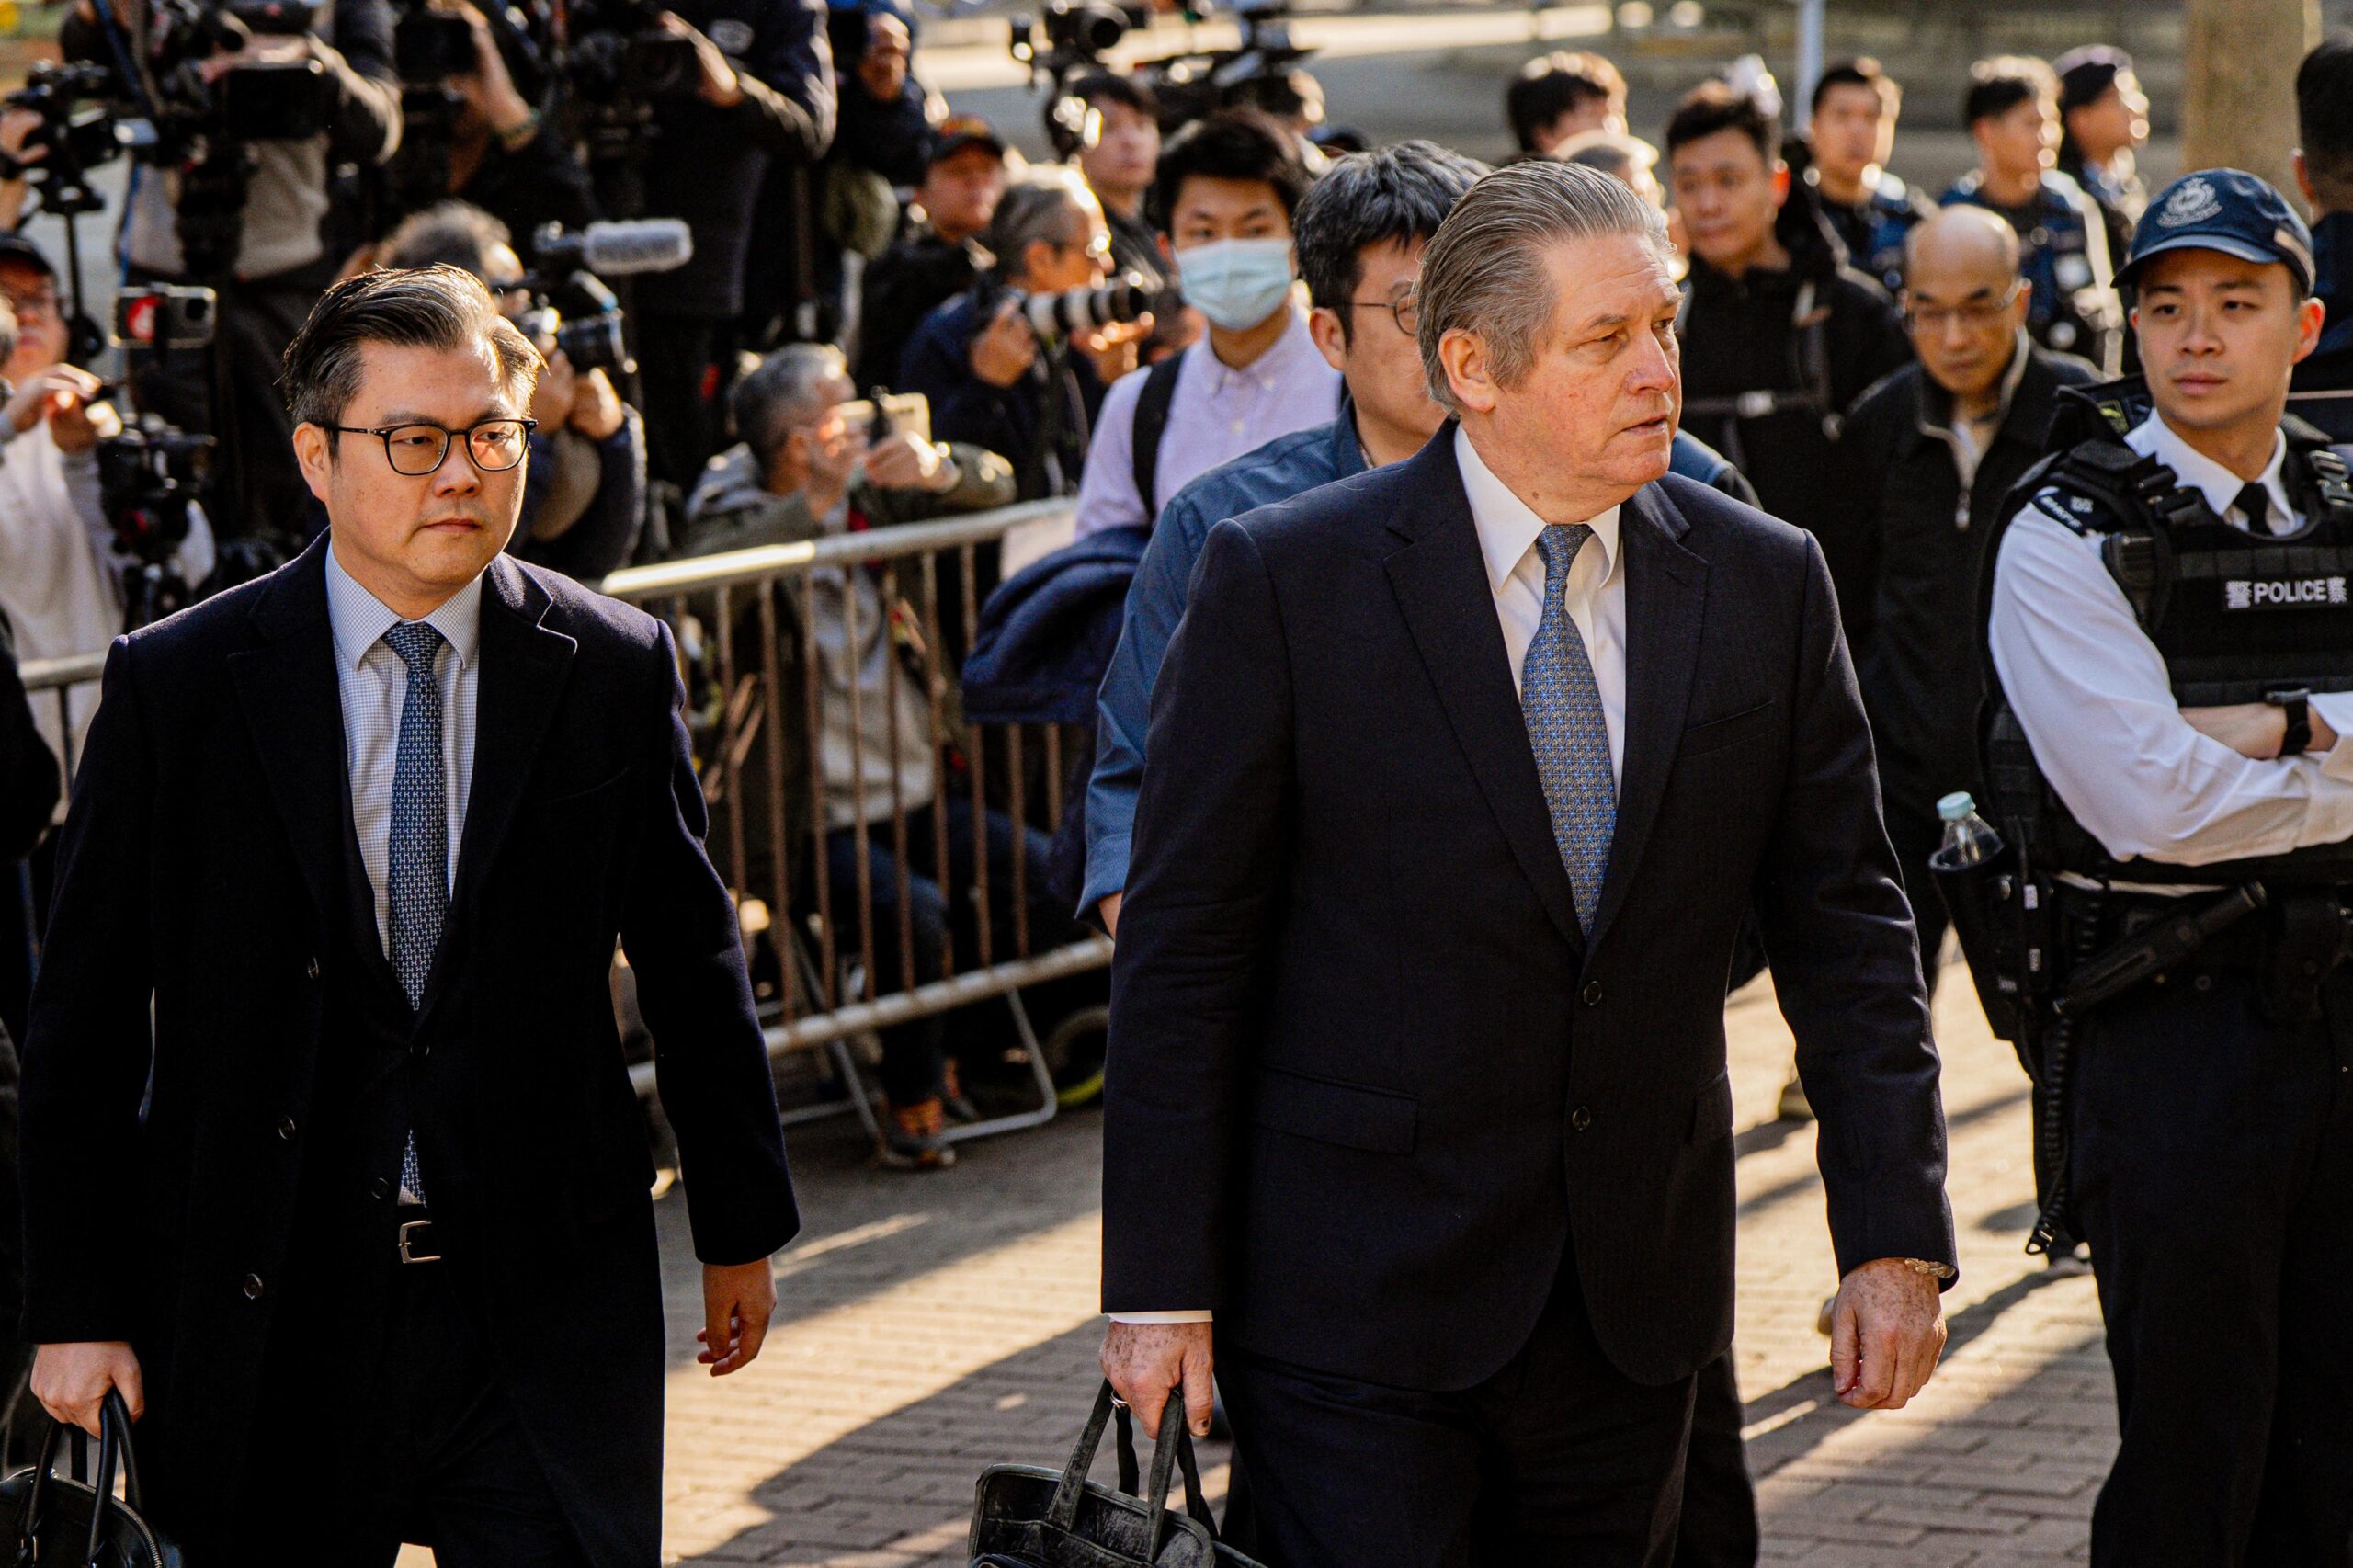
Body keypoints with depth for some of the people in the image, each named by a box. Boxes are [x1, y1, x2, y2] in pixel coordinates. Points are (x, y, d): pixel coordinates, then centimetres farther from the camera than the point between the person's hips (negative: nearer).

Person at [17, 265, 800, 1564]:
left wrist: (741, 1228, 18)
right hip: (268, 1319, -1)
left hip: (547, 1306, 1)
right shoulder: (174, 687, -2)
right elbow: (83, 1018, 0)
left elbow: (692, 962, 12)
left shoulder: (615, 670, 2)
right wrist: (76, 1308, -2)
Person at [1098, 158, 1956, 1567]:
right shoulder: (1284, 580, -7)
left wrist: (1895, 1235, -1)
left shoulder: (1765, 584, 3)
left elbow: (1845, 923, 7)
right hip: (1354, 1302, -4)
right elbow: (1184, 949, -6)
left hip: (1639, 1295, 4)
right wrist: (1161, 1286, -9)